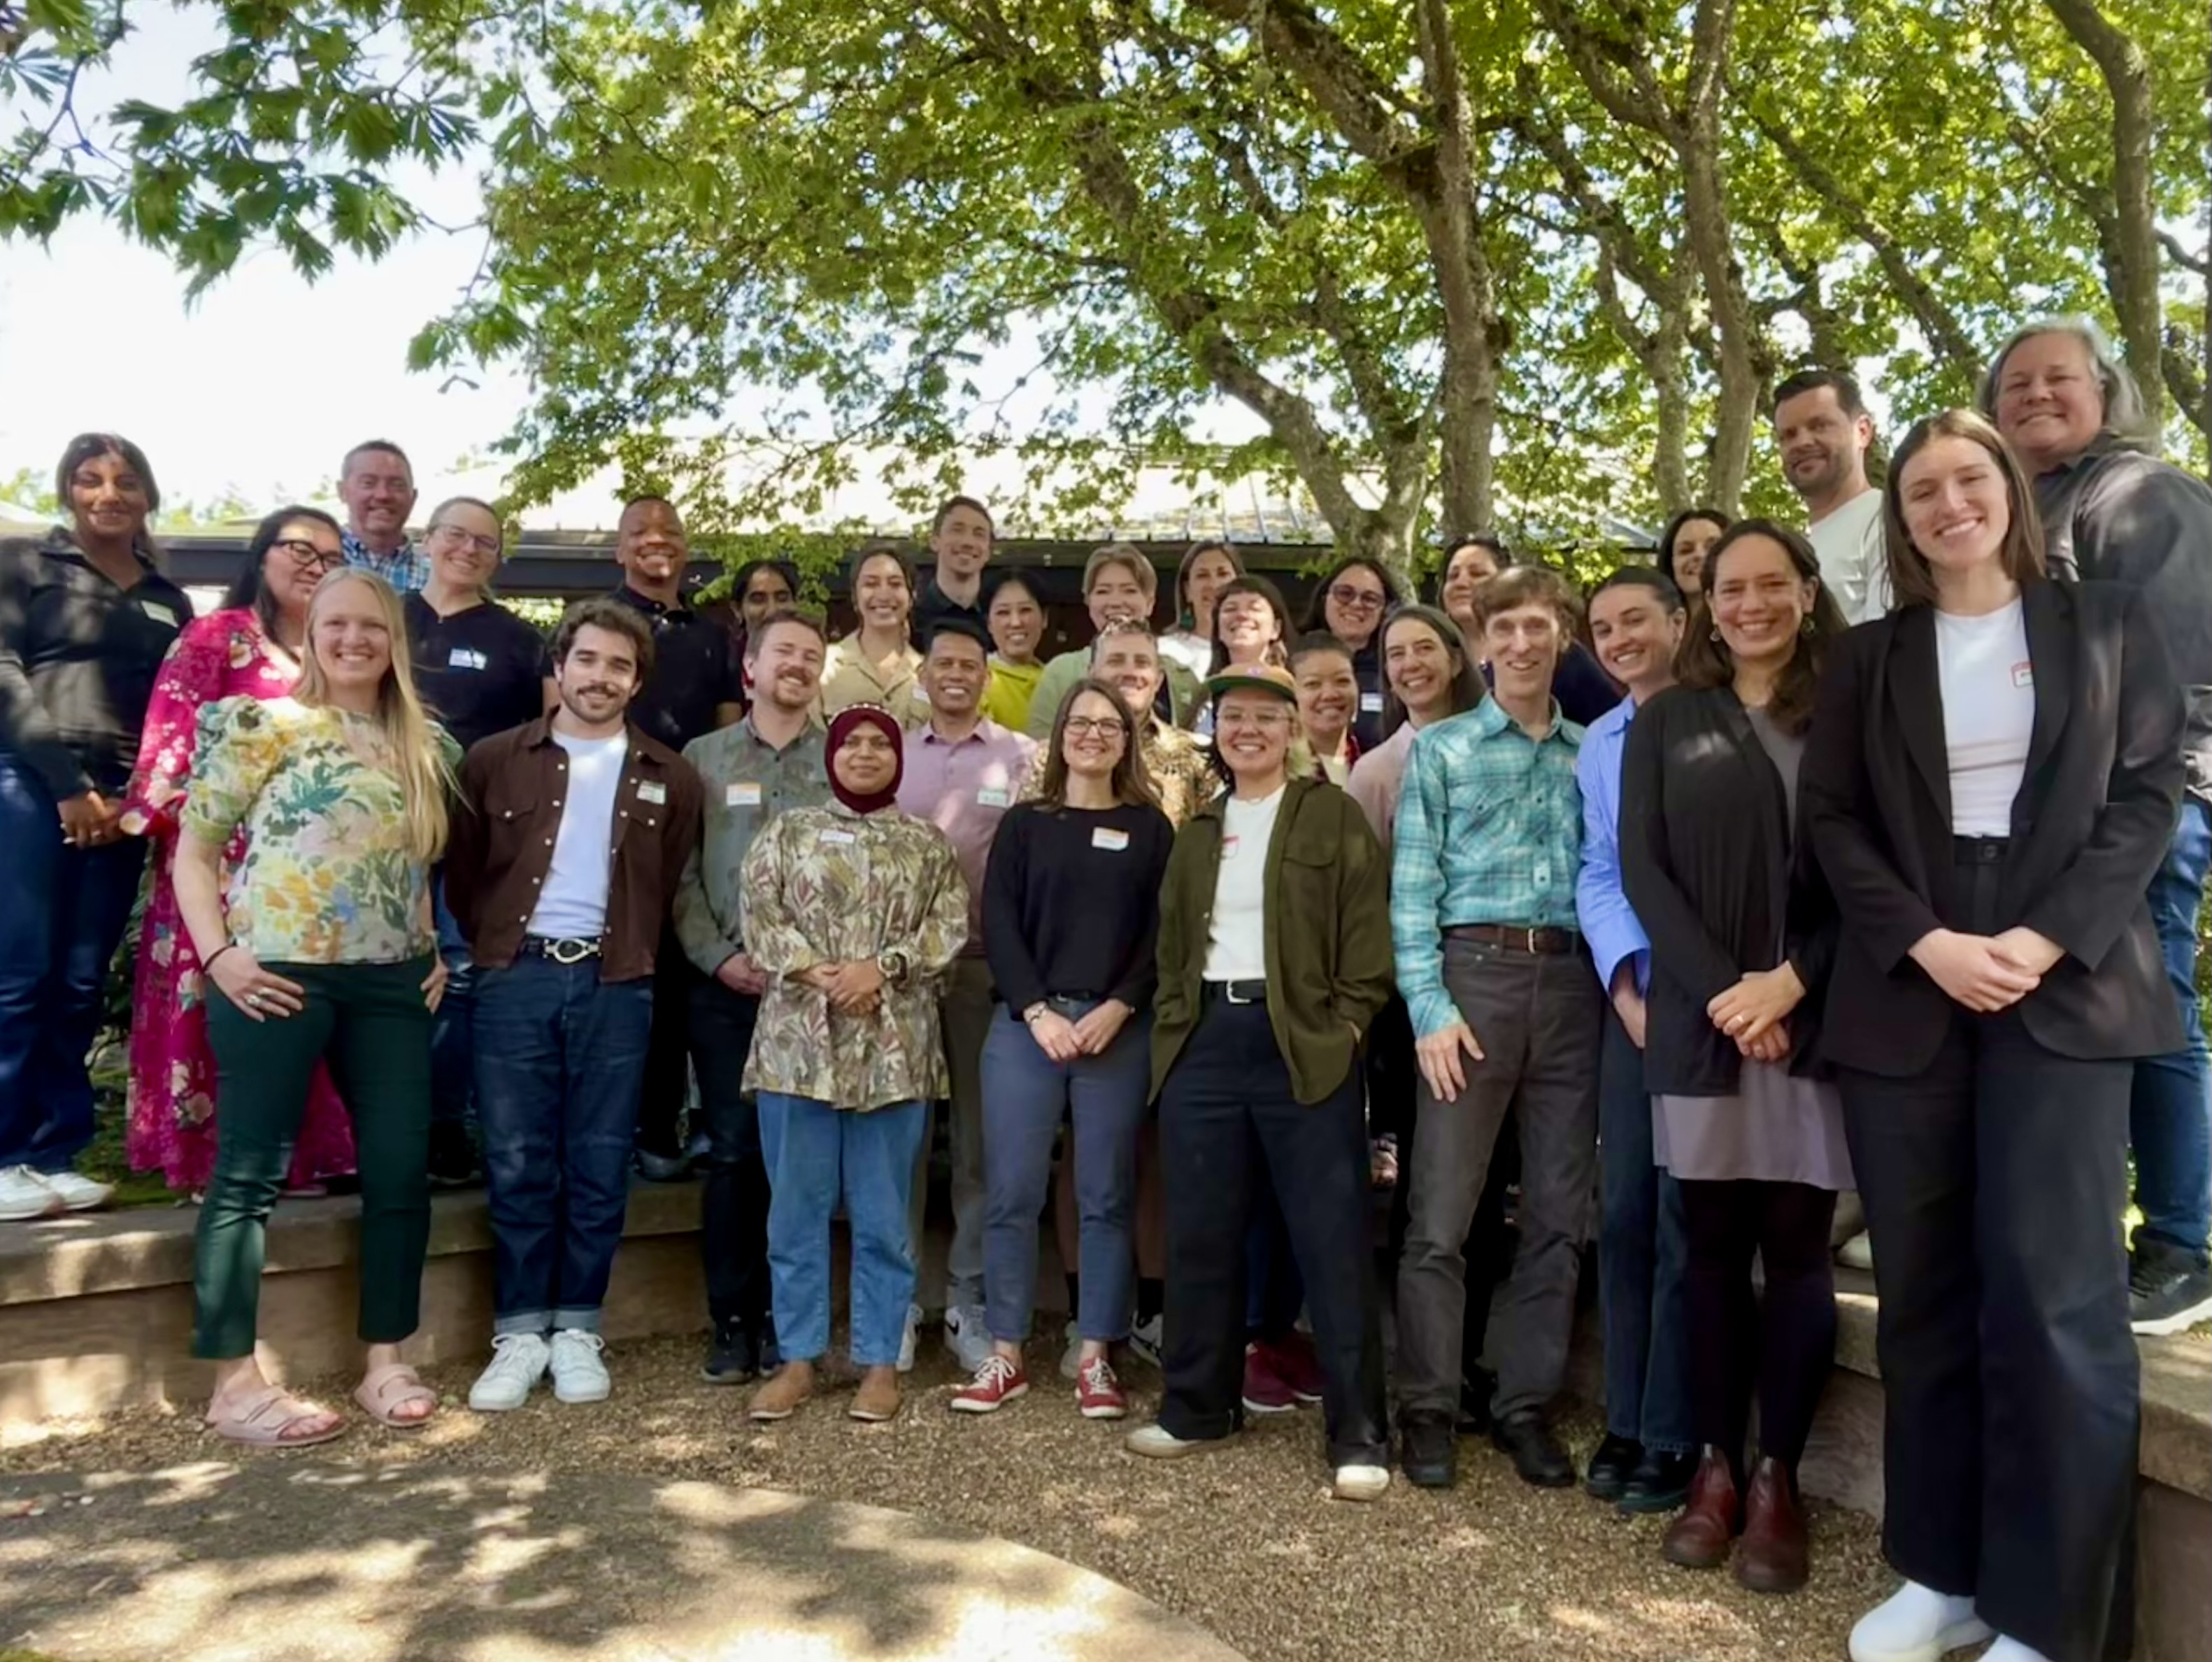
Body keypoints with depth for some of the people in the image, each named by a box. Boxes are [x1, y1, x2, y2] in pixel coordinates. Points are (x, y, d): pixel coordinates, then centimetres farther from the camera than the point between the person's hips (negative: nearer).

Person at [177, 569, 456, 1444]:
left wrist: (438, 950, 10)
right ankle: (235, 1383, 9)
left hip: (392, 983, 5)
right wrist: (217, 953, -12)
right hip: (278, 975, -5)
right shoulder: (261, 724, -1)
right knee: (249, 1174, 0)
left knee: (401, 1170, 5)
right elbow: (194, 850, -1)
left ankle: (384, 1363, 18)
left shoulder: (428, 745, 12)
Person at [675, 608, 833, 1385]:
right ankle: (731, 1321, 14)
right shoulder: (702, 758, 9)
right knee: (732, 1153, 3)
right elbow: (681, 874, 4)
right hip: (727, 986, 0)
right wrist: (718, 956, -7)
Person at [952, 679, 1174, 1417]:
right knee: (1012, 1193, 1)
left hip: (1119, 1029, 0)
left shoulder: (1150, 827, 9)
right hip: (1026, 1023, 0)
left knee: (1107, 1196, 3)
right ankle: (1005, 1356, 13)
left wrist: (1119, 1008, -11)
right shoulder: (1024, 822, 9)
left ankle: (1095, 1358, 13)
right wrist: (1038, 1012, -10)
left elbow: (1164, 930, 2)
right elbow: (997, 922, 1)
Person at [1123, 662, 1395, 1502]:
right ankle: (1197, 1404, 23)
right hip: (1204, 1039, 5)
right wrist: (1172, 1020, 8)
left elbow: (1366, 933, -3)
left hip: (1303, 1042, -4)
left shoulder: (1332, 815, 4)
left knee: (1332, 1238, -3)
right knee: (1200, 1232, 9)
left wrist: (1344, 1026, -11)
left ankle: (1358, 1432, 5)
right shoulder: (1198, 830, 18)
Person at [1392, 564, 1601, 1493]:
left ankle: (1525, 1406, 19)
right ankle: (1429, 1409, 10)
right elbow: (1413, 890, 0)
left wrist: (1617, 981, -1)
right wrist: (1430, 1008, -10)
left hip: (1573, 983, 3)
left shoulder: (1594, 753, 15)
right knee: (1440, 1214, -3)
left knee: (1558, 1213, 7)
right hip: (1475, 971, -3)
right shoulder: (1440, 750, 7)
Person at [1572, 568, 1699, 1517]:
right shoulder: (1599, 743, 13)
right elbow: (1597, 875, 10)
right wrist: (1628, 986, -5)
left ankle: (1672, 1438, 13)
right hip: (1634, 994, 5)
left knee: (1685, 1218, 0)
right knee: (1622, 1213, 8)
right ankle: (1625, 1422, 21)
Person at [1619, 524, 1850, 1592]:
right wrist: (1723, 991, -10)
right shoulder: (1665, 724, 10)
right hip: (1700, 1022, 1)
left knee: (1796, 1246, 3)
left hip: (1816, 1020, 0)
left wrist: (1791, 981, -13)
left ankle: (1778, 1478, 15)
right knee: (1713, 1244, 5)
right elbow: (1641, 870, 1)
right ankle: (1715, 1467, 17)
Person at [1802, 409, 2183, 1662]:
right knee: (1924, 1297, 6)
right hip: (1906, 999, 2)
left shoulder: (2110, 621, 9)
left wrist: (2049, 939, -12)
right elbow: (1833, 819, 5)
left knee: (2053, 1298, -7)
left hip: (2066, 990, -2)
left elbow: (2150, 793, 1)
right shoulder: (1869, 660, 13)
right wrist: (1929, 944, -10)